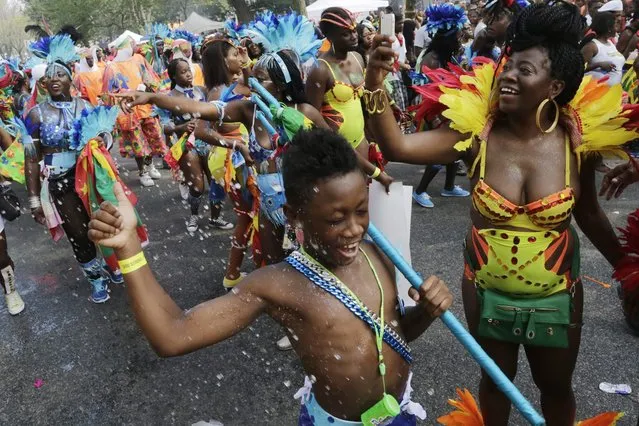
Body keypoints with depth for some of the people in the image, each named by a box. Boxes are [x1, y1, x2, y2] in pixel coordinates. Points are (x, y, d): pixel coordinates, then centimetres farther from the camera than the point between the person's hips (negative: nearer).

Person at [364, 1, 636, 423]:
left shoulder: (579, 142, -14)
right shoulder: (476, 133, -17)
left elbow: (589, 215, 2)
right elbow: (396, 146, -26)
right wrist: (376, 86, -39)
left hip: (556, 296, 1)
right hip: (487, 291, 0)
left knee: (556, 387, 23)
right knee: (496, 380, 23)